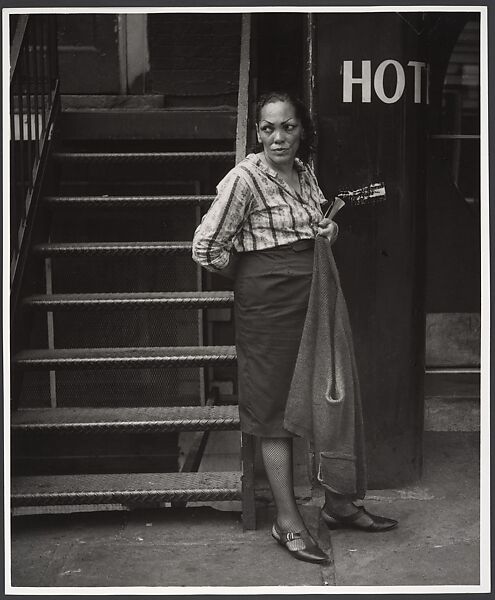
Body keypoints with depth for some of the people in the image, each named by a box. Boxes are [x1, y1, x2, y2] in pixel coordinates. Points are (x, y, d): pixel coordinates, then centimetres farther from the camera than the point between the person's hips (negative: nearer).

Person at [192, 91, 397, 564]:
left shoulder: (305, 172, 9)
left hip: (312, 296, 7)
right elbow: (206, 248, -15)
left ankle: (336, 502, 29)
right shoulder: (244, 179, -13)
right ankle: (287, 520, 13)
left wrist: (331, 230, 1)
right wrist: (249, 273, -1)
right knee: (276, 406, 1)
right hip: (269, 303, -7)